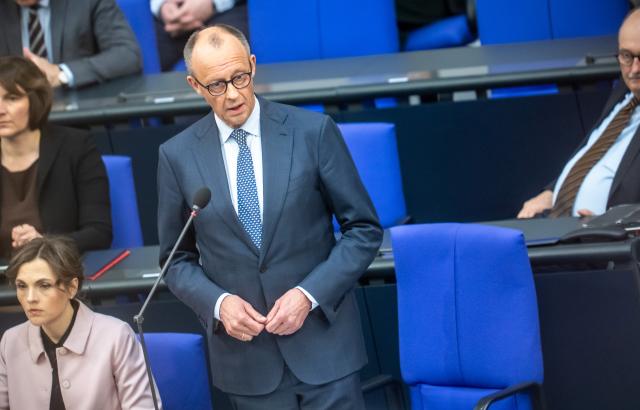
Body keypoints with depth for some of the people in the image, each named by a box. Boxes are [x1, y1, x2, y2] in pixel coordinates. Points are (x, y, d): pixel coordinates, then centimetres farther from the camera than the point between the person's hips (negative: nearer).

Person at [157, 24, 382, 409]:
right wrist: (218, 302, -10)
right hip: (247, 355, 1)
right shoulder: (178, 156, 1)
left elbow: (364, 229, 0)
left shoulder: (313, 131, -5)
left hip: (322, 343, -1)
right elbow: (178, 260, 9)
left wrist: (310, 295, -12)